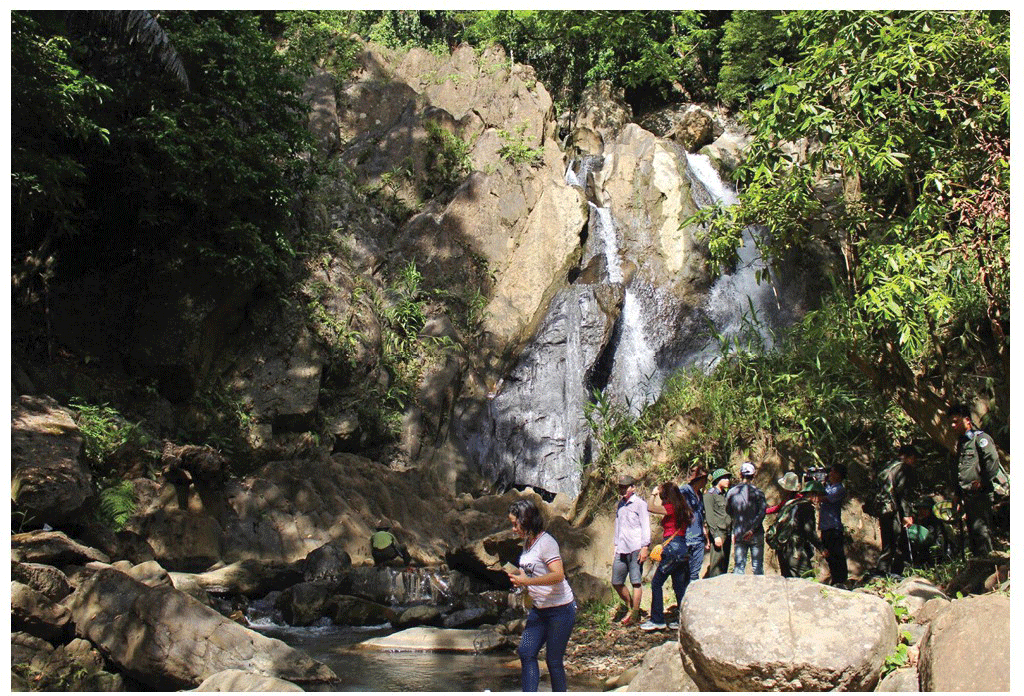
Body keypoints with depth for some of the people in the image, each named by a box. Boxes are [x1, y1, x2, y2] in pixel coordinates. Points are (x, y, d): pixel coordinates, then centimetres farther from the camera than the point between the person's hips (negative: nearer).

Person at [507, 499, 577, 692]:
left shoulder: (546, 542, -19)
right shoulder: (527, 541, 8)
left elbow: (558, 575, -28)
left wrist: (527, 581, -28)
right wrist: (517, 575, 9)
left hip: (560, 609, -9)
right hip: (539, 609, 9)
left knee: (553, 659, -1)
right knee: (526, 653, 1)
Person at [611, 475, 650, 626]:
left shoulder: (639, 504, -1)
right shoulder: (620, 505, 19)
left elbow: (645, 526, -5)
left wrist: (645, 547, -12)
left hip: (635, 549, -7)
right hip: (621, 550, 7)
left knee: (635, 582, -4)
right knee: (616, 582, 7)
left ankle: (634, 614, 4)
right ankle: (630, 608, 23)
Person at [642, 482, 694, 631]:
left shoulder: (671, 508, -10)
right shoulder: (682, 509, 15)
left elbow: (651, 508, -15)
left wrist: (653, 495, -3)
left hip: (673, 548, -9)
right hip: (682, 549, 9)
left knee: (656, 583, -3)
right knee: (679, 586, 10)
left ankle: (657, 620, -4)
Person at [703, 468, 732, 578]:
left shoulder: (725, 494, 20)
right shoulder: (710, 494, -5)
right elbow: (709, 517, -12)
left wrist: (732, 532, 15)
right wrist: (716, 535, -17)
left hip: (727, 534, 8)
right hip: (718, 533, -8)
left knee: (725, 564, 9)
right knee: (717, 564, -11)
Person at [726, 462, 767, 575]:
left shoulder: (732, 492, 0)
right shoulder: (757, 492, -8)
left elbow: (728, 511, 11)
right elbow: (762, 513, -15)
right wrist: (752, 529, -14)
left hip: (738, 535, 2)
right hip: (756, 535, -2)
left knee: (738, 566, 6)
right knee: (757, 566, 5)